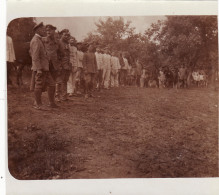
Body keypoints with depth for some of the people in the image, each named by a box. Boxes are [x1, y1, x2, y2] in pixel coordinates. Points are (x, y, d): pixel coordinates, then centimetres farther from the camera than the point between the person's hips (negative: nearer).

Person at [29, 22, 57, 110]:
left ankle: (52, 103, 14)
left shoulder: (38, 40, 18)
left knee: (51, 84, 9)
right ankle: (38, 104, 7)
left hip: (44, 68, 10)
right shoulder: (36, 41, -13)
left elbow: (31, 53, 27)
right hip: (40, 68, -10)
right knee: (38, 86, -1)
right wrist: (38, 69, -23)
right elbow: (35, 56, -19)